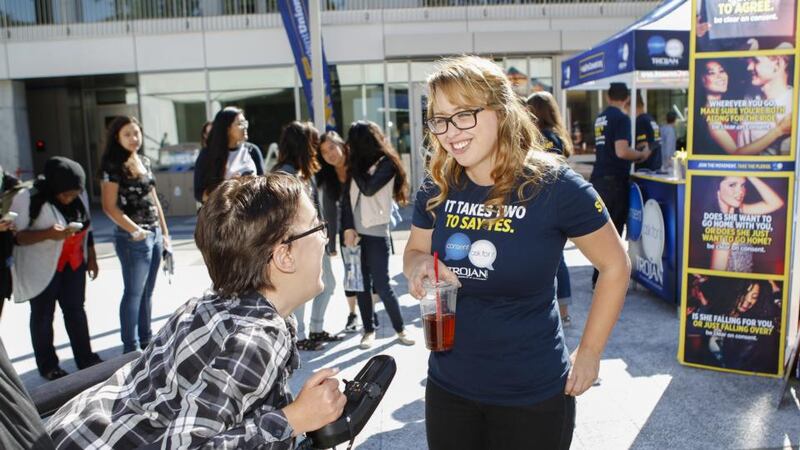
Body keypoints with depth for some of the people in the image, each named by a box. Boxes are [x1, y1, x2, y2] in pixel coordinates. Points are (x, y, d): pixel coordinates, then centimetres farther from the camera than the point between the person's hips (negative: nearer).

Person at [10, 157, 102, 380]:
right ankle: (48, 365, 21)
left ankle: (86, 358, 22)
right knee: (43, 315, 8)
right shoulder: (28, 198, -18)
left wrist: (91, 258, 13)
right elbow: (14, 235, -18)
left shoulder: (80, 196, 0)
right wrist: (48, 234, -33)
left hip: (73, 265, 5)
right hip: (41, 269, -5)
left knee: (75, 310, 13)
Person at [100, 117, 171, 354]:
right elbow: (110, 207, -15)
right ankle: (130, 347, 12)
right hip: (133, 237, -7)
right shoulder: (112, 166, -10)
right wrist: (135, 230, -22)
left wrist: (164, 231, 14)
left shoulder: (145, 161, 11)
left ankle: (146, 339, 26)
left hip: (155, 233, 7)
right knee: (134, 292, 1)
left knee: (147, 292, 14)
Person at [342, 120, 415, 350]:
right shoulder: (358, 165, 11)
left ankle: (400, 328, 13)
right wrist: (348, 227, -7)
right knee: (361, 284, 7)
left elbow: (368, 188, -19)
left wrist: (354, 165, -5)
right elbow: (347, 197, 4)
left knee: (381, 284, -3)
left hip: (375, 232, -5)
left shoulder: (386, 163, -5)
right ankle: (369, 330, 17)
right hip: (354, 231, 5)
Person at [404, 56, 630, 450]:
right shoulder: (436, 189, -5)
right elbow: (413, 251, 12)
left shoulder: (553, 184, -16)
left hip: (533, 394, -3)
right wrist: (419, 267, -12)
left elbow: (615, 266, -5)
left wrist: (589, 353, -4)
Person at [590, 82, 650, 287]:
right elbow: (621, 151, -22)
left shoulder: (600, 118, 13)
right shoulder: (621, 118, -11)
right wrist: (641, 154, -4)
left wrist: (634, 156, 24)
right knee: (612, 231, -1)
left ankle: (599, 277, 23)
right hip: (613, 181, -8)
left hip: (598, 179, 8)